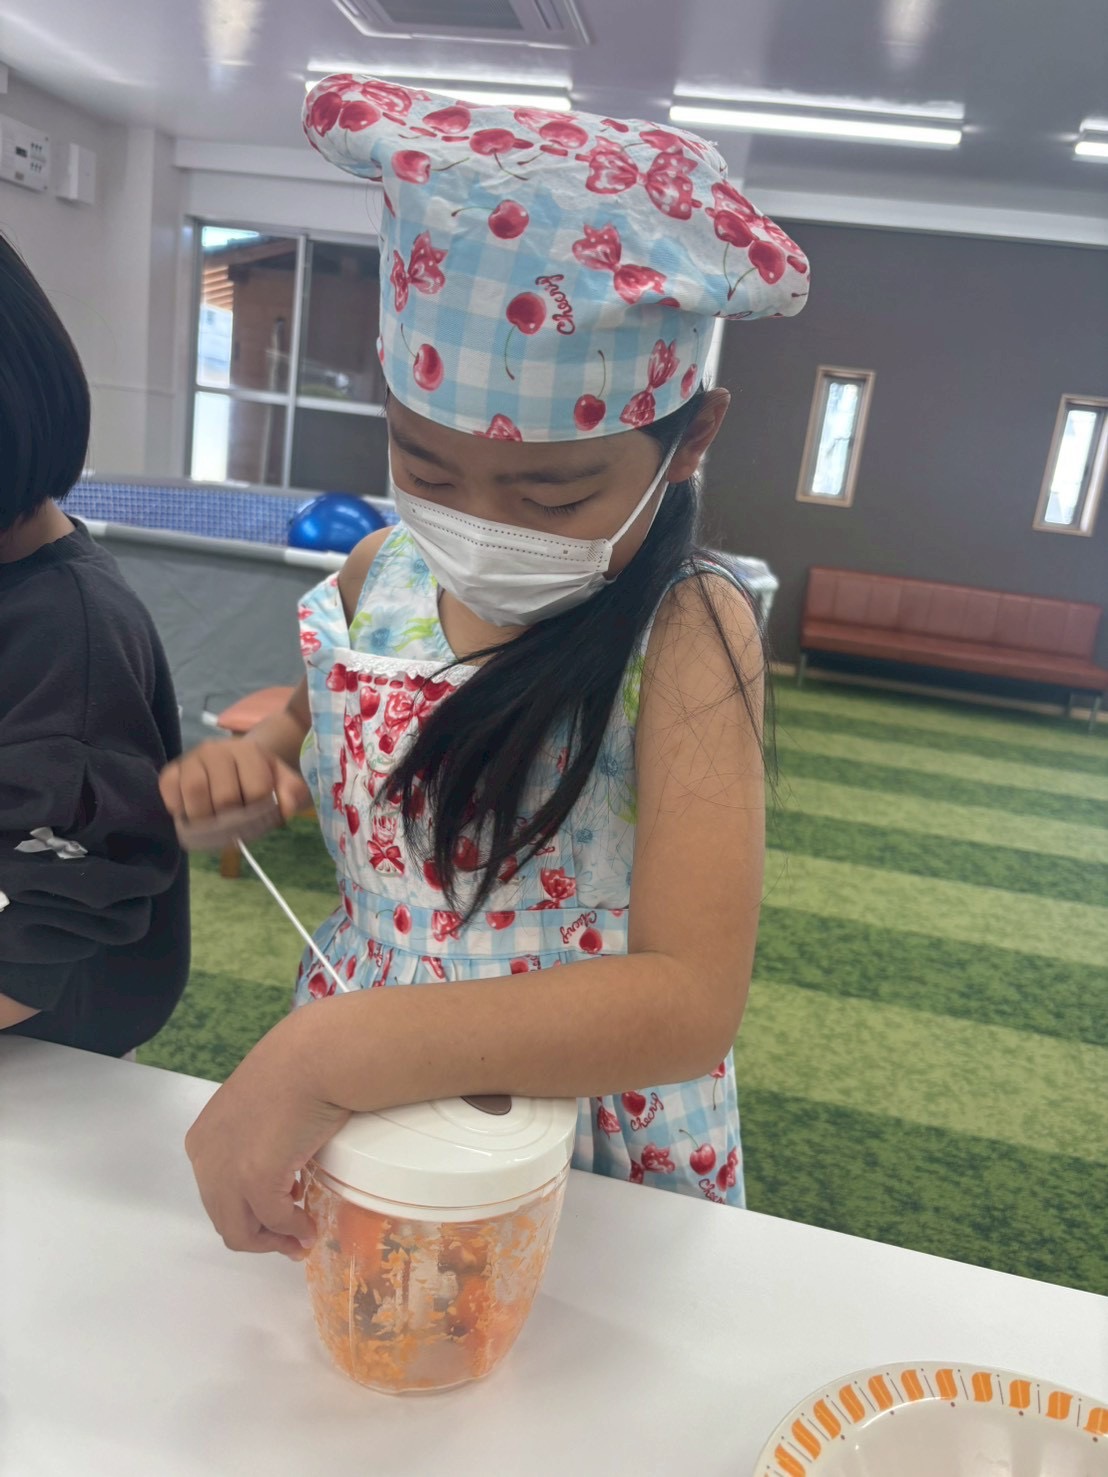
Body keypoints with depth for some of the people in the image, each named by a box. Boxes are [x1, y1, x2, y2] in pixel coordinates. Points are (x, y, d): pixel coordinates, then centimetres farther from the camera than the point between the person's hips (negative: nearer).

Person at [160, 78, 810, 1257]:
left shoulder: (687, 633, -23)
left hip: (588, 1144, -4)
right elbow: (315, 718, 12)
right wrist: (249, 756, -12)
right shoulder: (379, 575, -8)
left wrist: (330, 1054, -36)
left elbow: (692, 998, -30)